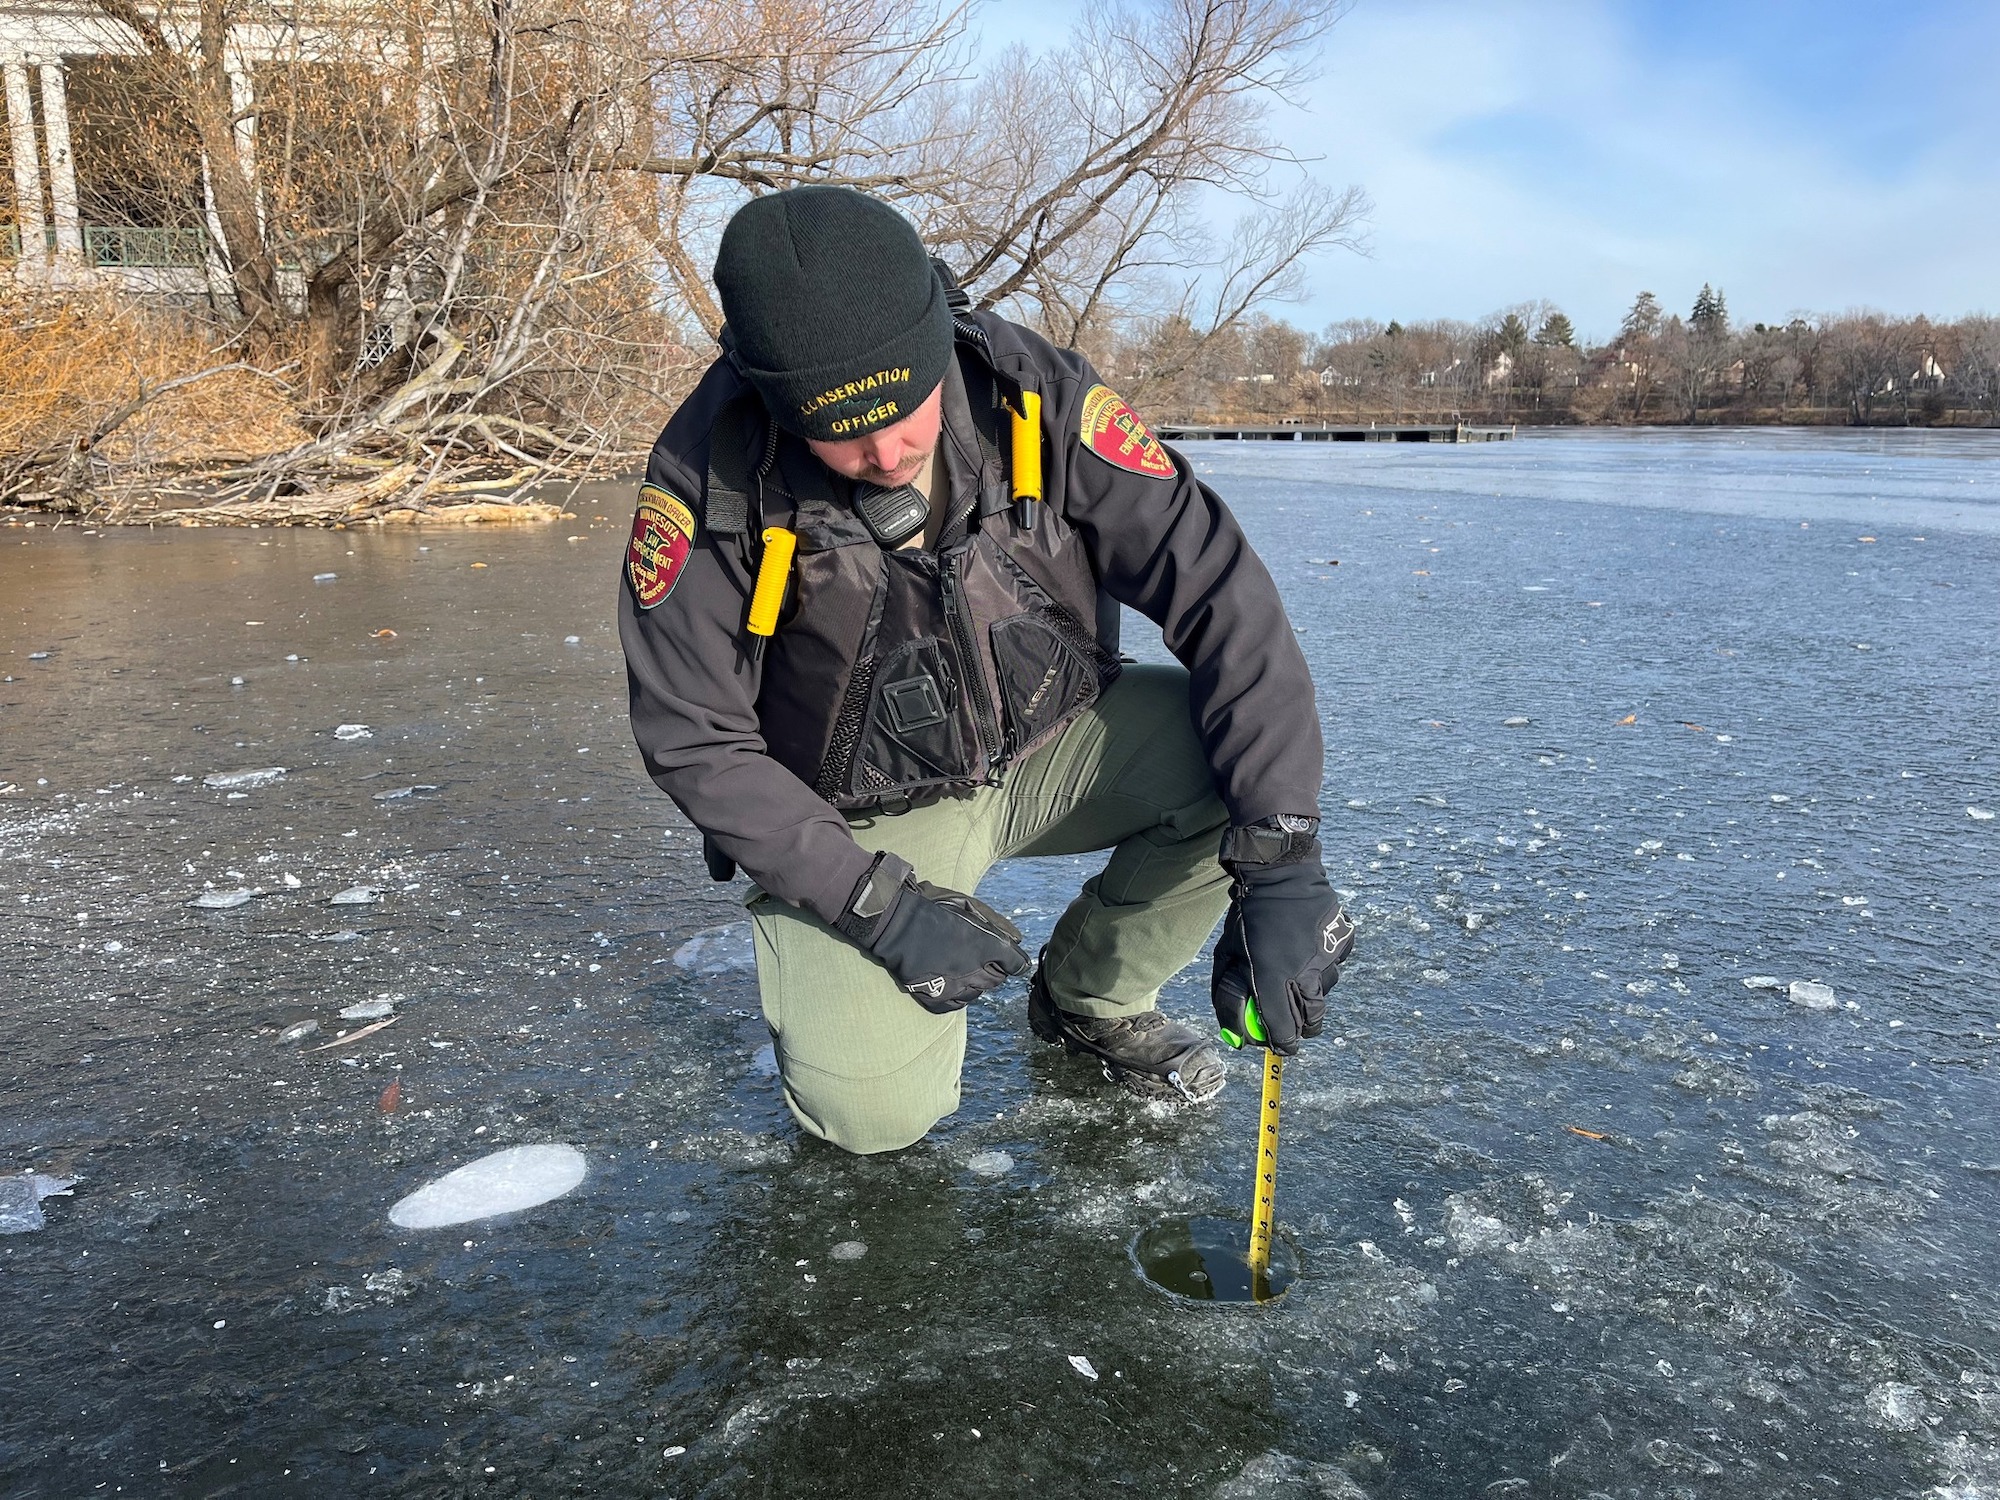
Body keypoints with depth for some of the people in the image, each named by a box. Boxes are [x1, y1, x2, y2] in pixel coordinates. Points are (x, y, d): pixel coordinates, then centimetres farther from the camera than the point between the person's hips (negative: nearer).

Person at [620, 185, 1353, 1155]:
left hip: (1049, 747, 3)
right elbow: (693, 741, -15)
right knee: (871, 1111, -21)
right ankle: (825, 965, 16)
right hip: (860, 819, -2)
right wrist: (875, 903, -22)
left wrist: (1281, 865, -29)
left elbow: (1222, 600, -21)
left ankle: (1090, 996, 3)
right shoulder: (710, 475, -23)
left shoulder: (1037, 396, -20)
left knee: (1258, 750, -22)